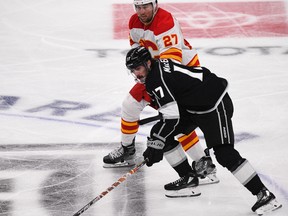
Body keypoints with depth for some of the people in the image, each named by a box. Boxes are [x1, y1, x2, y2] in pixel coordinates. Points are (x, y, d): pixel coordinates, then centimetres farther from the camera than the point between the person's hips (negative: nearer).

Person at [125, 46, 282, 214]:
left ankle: (265, 195, -18)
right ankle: (188, 177, 19)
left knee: (224, 153, -19)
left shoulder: (157, 79, -23)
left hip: (214, 105, -11)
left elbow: (172, 117, -27)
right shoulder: (158, 66, 6)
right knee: (158, 132, 7)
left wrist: (155, 145, -23)